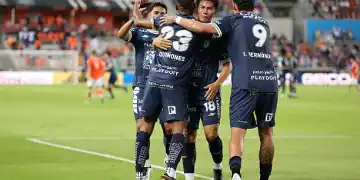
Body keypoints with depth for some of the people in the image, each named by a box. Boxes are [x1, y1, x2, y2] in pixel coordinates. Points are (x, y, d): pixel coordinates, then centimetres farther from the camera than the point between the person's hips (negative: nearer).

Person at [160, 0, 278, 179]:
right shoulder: (263, 23, 22)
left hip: (245, 84, -4)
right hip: (270, 83, 4)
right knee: (266, 133, 14)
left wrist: (176, 19, 8)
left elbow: (201, 28, -5)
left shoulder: (233, 20, 6)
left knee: (237, 132, -6)